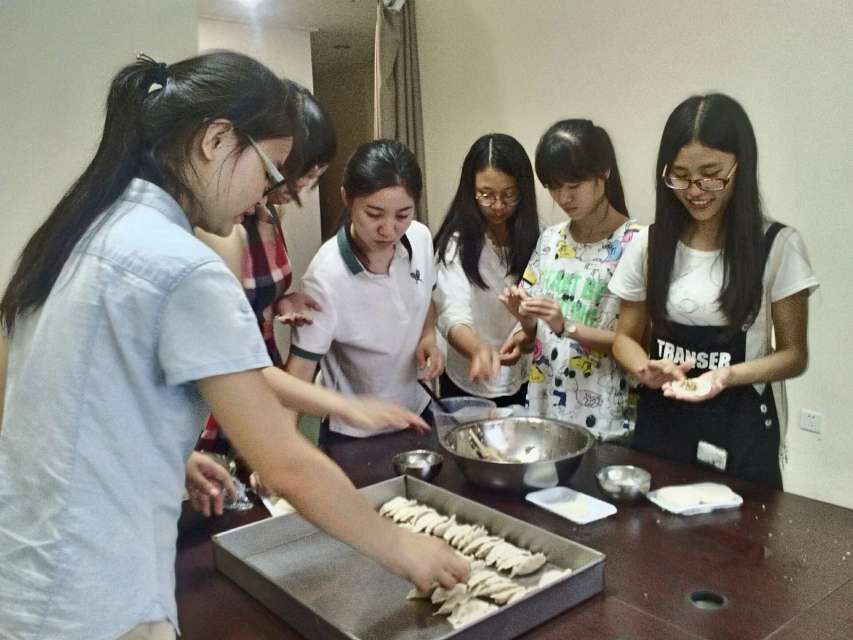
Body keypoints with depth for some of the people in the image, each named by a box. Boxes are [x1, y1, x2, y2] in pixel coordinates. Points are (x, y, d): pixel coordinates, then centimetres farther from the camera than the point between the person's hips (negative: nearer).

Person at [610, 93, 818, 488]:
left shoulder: (778, 247, -8)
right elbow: (626, 337, 7)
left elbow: (793, 354, -3)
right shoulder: (648, 245, 0)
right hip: (660, 425, 3)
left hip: (739, 431, -2)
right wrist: (647, 370, -15)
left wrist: (729, 375, -22)